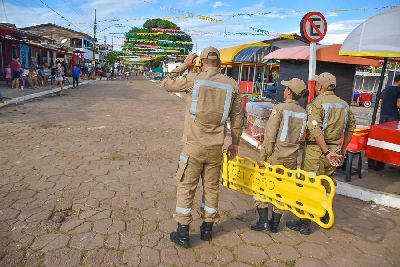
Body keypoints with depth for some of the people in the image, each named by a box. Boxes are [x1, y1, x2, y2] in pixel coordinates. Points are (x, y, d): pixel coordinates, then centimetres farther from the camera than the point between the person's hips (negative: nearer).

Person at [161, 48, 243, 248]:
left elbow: (166, 84, 6)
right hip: (216, 148, 3)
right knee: (211, 187, 17)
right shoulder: (231, 85, 2)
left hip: (193, 146, -3)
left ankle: (183, 233, 18)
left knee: (186, 187, 9)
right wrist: (235, 143, 17)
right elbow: (237, 117, 6)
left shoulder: (193, 79, -8)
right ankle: (207, 229, 32)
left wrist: (184, 65, 15)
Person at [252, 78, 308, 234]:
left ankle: (263, 222, 9)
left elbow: (270, 135, -15)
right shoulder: (303, 112, 5)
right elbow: (301, 137, 9)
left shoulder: (280, 108, -12)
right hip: (292, 158, 6)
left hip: (275, 156, -5)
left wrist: (262, 157, -10)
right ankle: (275, 224, 23)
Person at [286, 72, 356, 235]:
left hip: (316, 150, -7)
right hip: (335, 149, 7)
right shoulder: (344, 104, 9)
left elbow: (315, 130, -24)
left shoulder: (316, 104, -13)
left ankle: (305, 224, 9)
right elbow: (351, 128, 16)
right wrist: (343, 149, 21)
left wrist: (326, 152, -22)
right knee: (326, 184, 22)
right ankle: (325, 217, 39)